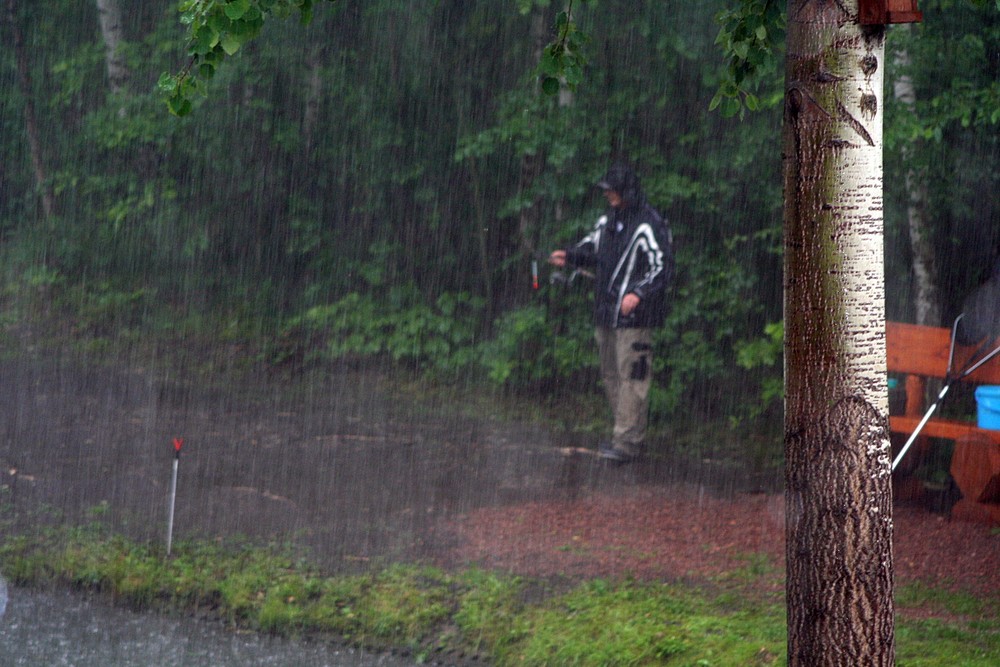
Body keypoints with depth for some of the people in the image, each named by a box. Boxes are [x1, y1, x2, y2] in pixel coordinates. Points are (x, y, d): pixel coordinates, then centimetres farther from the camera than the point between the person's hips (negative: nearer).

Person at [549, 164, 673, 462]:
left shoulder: (649, 225, -12)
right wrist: (569, 256, 6)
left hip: (634, 316, -9)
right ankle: (629, 435, 23)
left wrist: (638, 293, -25)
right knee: (611, 375, 13)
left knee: (631, 376, -9)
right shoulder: (607, 221, 14)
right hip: (606, 313, 9)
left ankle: (627, 442, -9)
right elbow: (592, 250, 26)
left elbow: (662, 267, -13)